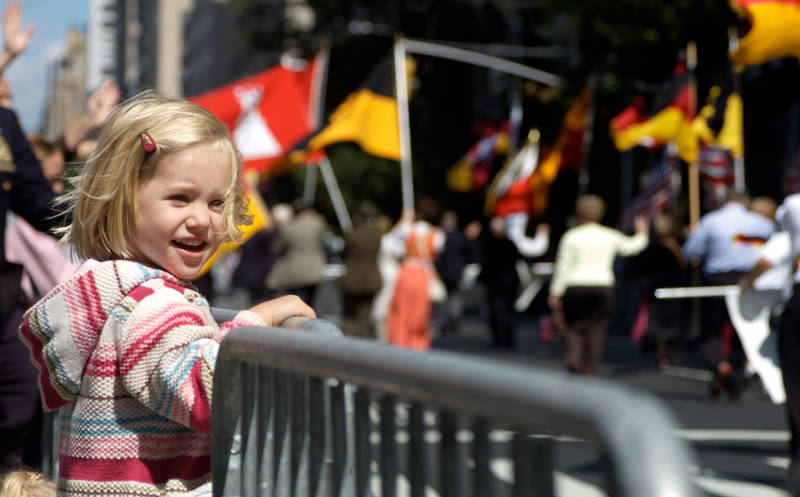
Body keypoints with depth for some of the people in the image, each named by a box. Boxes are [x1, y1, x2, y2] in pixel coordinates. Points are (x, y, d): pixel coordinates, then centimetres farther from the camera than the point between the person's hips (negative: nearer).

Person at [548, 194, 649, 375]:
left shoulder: (571, 236, -3)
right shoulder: (610, 236, 6)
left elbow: (563, 267, -4)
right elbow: (631, 246, 23)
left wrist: (555, 293, 0)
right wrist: (642, 234, 44)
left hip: (576, 286, -2)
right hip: (603, 286, 2)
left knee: (573, 325, 9)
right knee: (596, 327, 6)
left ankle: (574, 358, -12)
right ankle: (591, 367, 2)